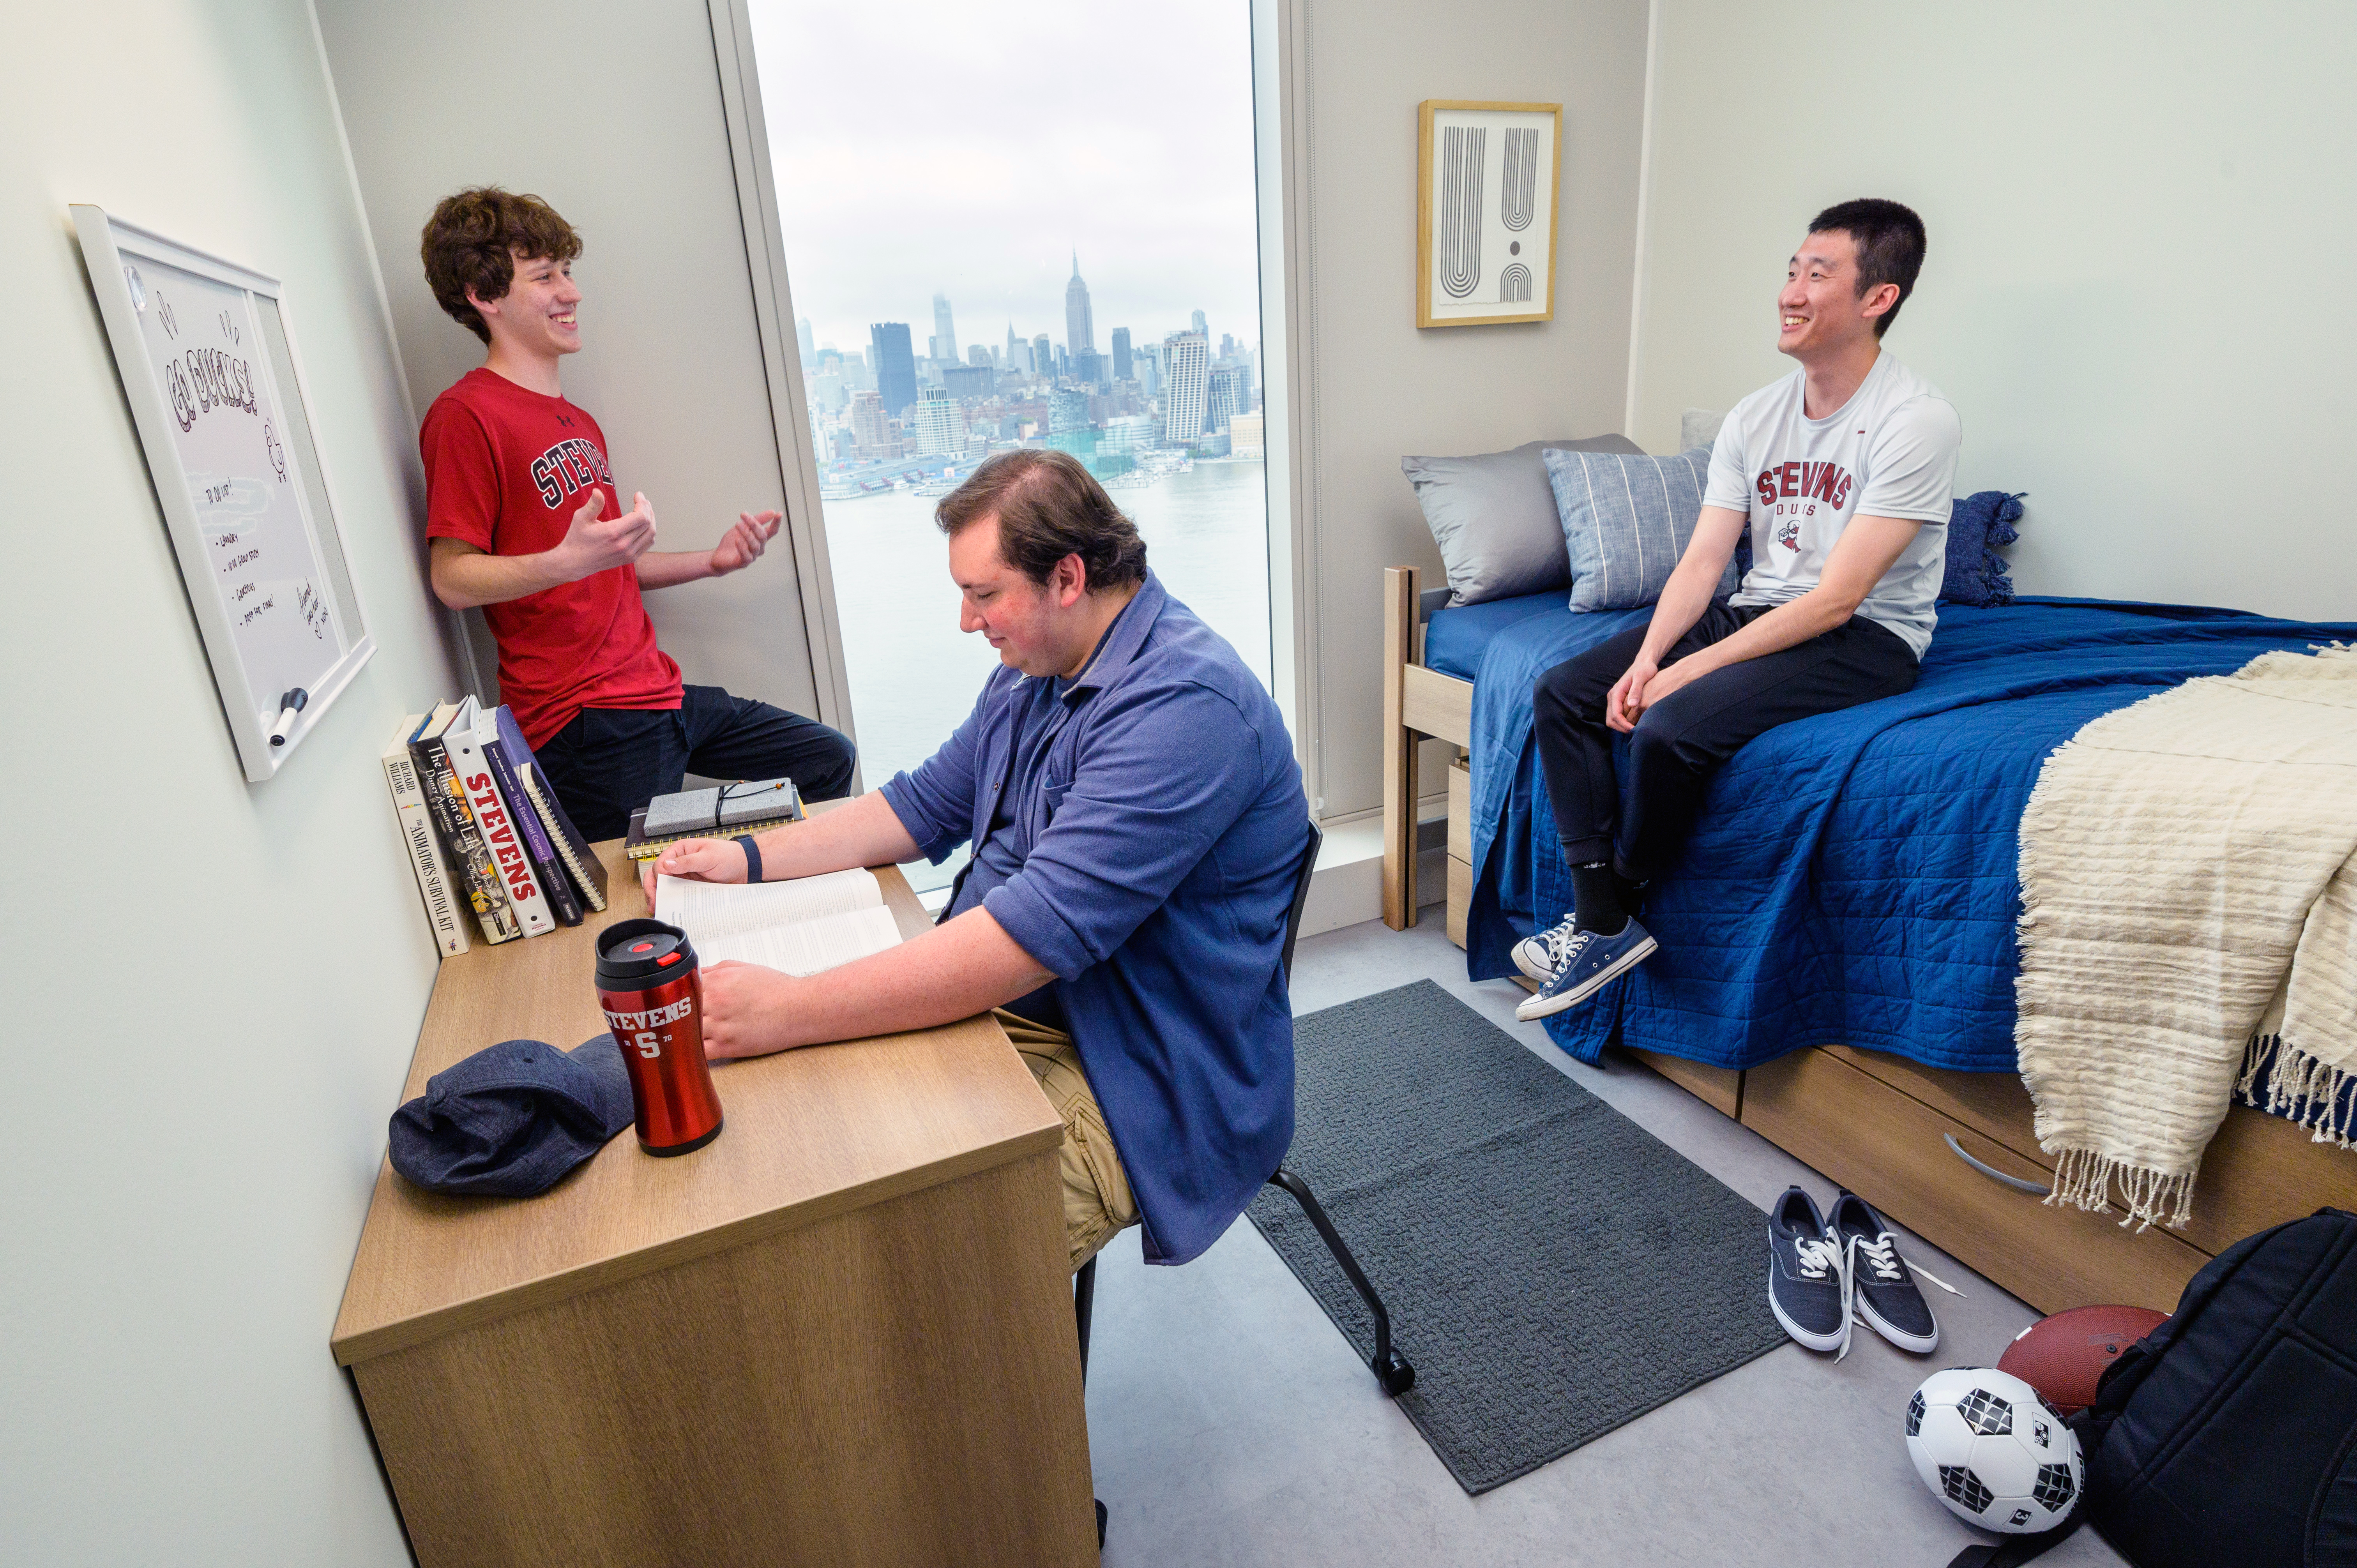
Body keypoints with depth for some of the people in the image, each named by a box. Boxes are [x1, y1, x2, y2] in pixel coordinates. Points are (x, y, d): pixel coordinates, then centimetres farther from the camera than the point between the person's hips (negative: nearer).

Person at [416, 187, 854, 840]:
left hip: (655, 689, 9)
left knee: (827, 760, 13)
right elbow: (454, 579, -15)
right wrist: (567, 561, -31)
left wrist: (712, 561, 12)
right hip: (585, 724, -9)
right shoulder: (464, 415, -9)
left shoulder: (578, 423, 20)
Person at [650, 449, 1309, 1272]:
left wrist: (790, 1011, -29)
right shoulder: (1031, 676, 9)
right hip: (1004, 1015, 9)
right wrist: (751, 856, 9)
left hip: (1129, 1088, -9)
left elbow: (1036, 933, -31)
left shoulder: (1185, 705, -25)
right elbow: (926, 804, 19)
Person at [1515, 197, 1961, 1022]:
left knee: (1674, 727, -32)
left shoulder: (1915, 420, -14)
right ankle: (1602, 924, -12)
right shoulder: (1755, 416, 7)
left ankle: (1614, 906, -5)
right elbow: (1702, 563, 1)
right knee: (1564, 690, -9)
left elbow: (1838, 598, -20)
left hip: (1865, 639, -7)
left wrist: (1693, 669, -23)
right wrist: (1647, 659, -16)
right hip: (1757, 613, 7)